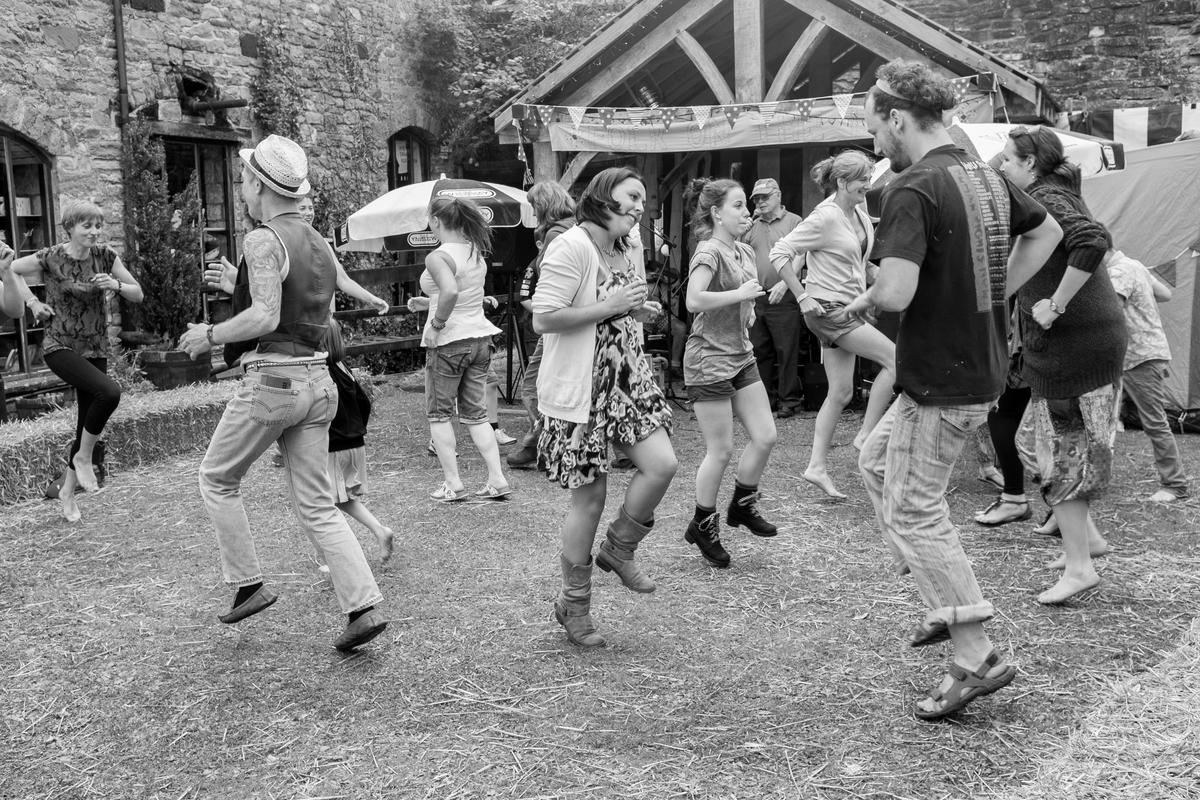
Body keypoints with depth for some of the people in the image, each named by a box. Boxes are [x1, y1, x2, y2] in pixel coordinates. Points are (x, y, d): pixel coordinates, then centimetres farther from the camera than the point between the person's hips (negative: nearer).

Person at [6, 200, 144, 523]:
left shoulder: (106, 256, -2)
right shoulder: (52, 258, -10)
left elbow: (138, 295, 2)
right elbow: (12, 269, 7)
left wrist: (116, 285, -17)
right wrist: (32, 303, -2)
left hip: (95, 349, 4)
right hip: (60, 346, -4)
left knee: (87, 422, 8)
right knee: (109, 391, -29)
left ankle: (67, 491, 27)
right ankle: (83, 457, -6)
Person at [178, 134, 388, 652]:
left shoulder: (263, 240, -11)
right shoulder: (320, 244, 14)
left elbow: (265, 317, -22)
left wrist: (210, 336, -7)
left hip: (272, 379, -7)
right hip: (317, 381, 8)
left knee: (216, 479, 15)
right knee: (317, 506, 9)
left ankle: (248, 585, 18)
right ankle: (364, 606, 1)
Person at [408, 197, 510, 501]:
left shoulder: (438, 257, -16)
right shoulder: (476, 252, 8)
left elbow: (451, 291, -34)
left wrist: (436, 323, -21)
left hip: (448, 342, -7)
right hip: (480, 338, 7)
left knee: (439, 413, 8)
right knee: (476, 413, 14)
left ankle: (453, 484, 8)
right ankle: (497, 480, 9)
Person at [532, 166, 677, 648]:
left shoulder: (621, 250, 14)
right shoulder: (571, 247, -15)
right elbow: (542, 319, -21)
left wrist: (635, 313, 6)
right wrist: (609, 308, -20)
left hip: (626, 379, 8)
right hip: (578, 390, -8)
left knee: (662, 464, -9)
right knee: (590, 497, 0)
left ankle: (618, 550, 18)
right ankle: (574, 605, 20)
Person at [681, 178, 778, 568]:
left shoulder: (745, 252, 12)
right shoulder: (709, 251, -14)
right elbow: (694, 301, -30)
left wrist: (749, 311, 8)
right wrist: (740, 294, -22)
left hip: (741, 356, 8)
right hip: (709, 360, -8)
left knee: (765, 436, 4)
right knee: (720, 450, -2)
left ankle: (742, 505, 26)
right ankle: (703, 525, 16)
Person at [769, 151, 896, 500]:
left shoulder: (859, 211, 9)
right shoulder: (825, 217, -16)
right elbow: (780, 253, -19)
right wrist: (802, 296, -19)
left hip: (848, 308, 8)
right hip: (829, 309, -8)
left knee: (841, 392, 8)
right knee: (894, 358, -12)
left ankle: (817, 466, 13)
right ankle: (867, 435, -2)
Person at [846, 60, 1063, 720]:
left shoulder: (911, 189, -19)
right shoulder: (986, 176, 8)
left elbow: (896, 292, -29)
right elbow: (1046, 232, 24)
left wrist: (864, 300, -7)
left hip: (941, 380, -9)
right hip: (982, 365, 9)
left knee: (912, 510, 2)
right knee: (875, 459, 23)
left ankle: (977, 660, 8)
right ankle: (947, 603, 26)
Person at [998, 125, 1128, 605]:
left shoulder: (1045, 201, -15)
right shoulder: (1057, 196, 15)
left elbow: (1091, 243, -31)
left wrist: (1055, 305, -24)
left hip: (1071, 343, -10)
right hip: (1099, 336, 10)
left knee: (1061, 452, -3)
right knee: (1072, 447, 20)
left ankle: (1079, 566, 3)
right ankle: (1086, 537, 30)